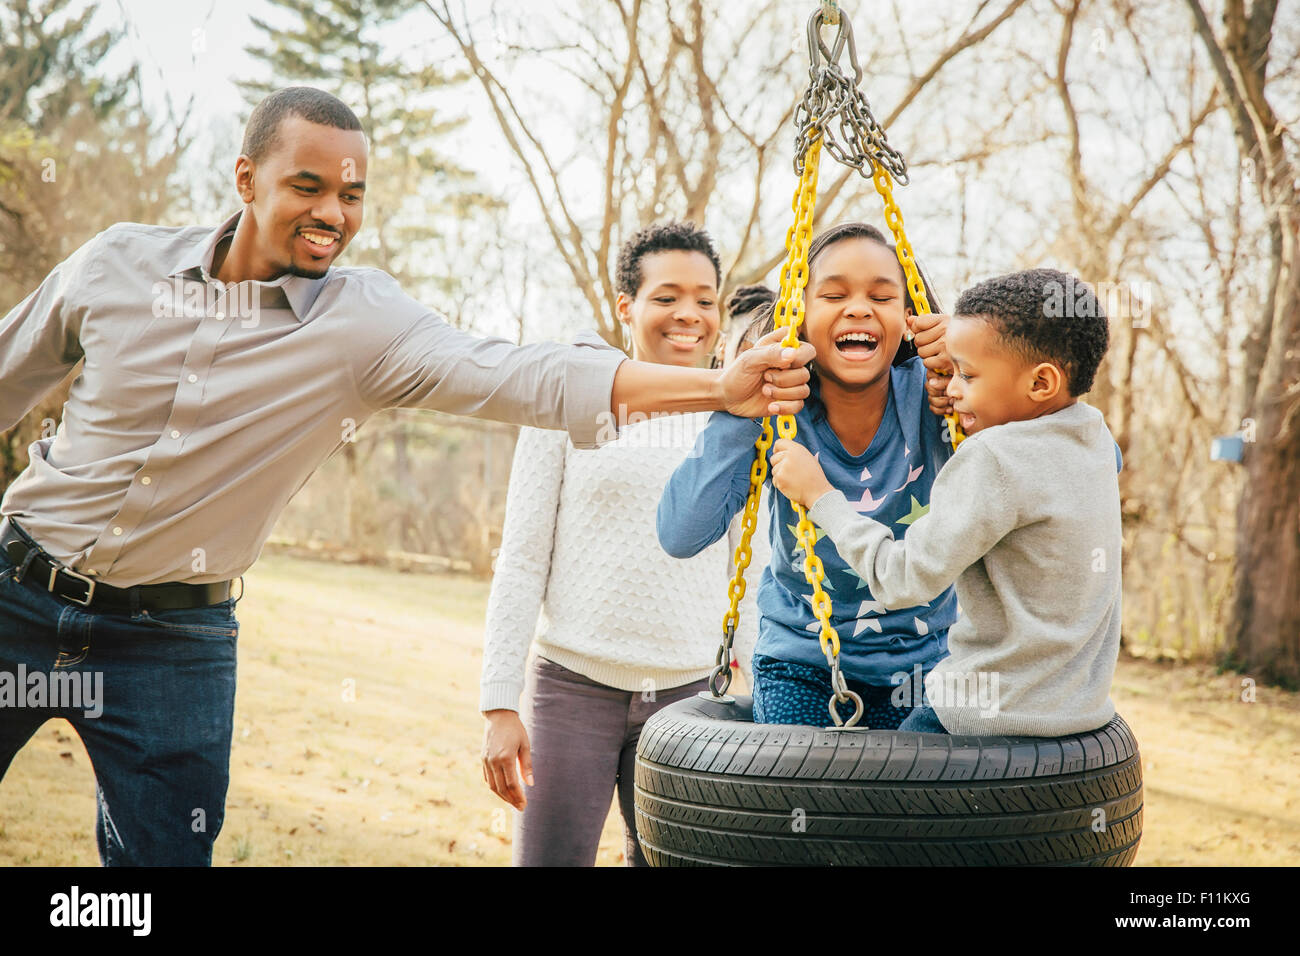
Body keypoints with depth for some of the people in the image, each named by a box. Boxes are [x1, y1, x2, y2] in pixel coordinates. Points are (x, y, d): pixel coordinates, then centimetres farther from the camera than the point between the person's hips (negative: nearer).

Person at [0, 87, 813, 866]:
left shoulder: (366, 322, -11)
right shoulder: (120, 264, -4)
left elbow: (521, 374, -24)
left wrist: (719, 387, -36)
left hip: (174, 641, -1)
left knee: (164, 847, 5)